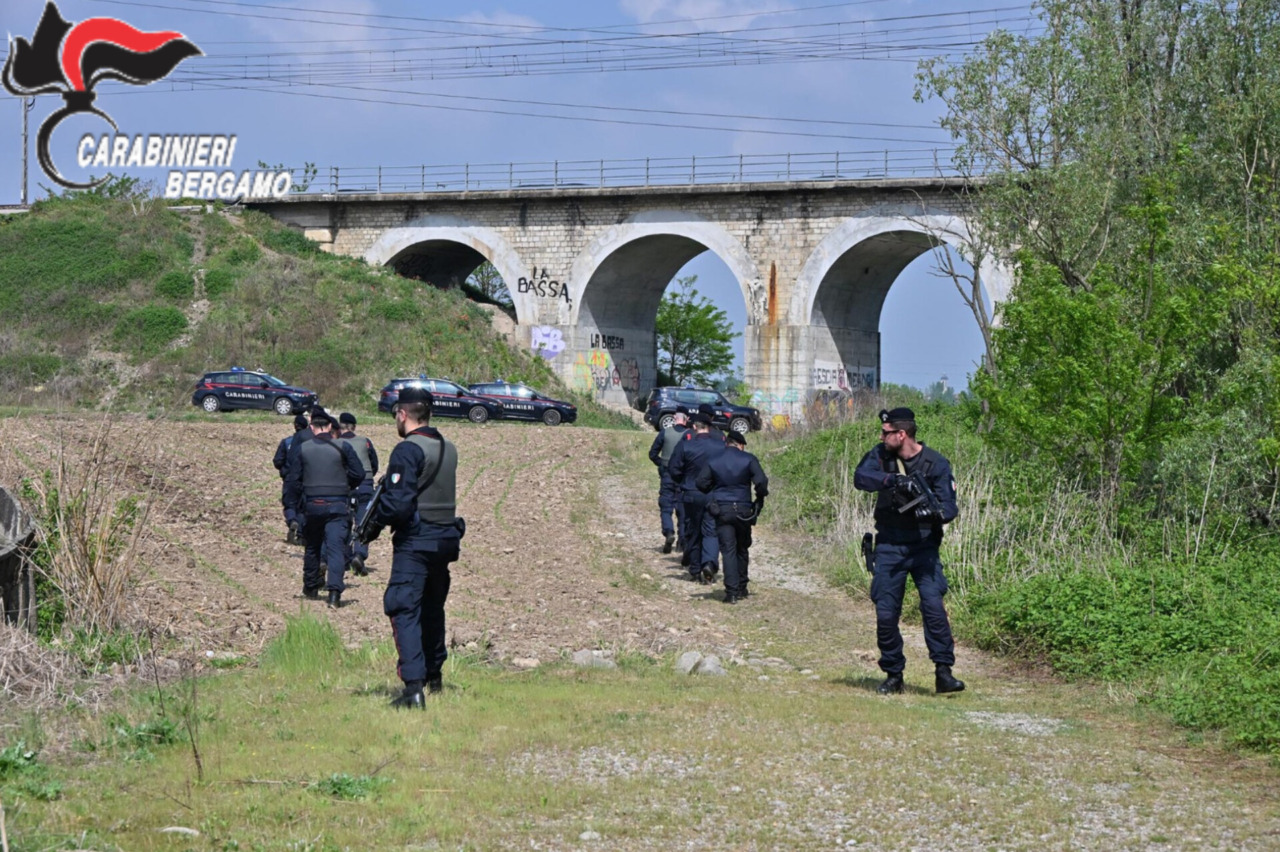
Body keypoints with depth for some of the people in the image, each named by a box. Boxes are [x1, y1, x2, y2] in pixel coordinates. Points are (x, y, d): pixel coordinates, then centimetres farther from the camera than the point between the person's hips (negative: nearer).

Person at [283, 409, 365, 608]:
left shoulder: (300, 449, -1)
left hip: (311, 504, 2)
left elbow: (292, 479, -2)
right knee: (336, 547, -6)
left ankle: (311, 588, 31)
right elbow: (359, 474, -2)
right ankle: (334, 592, -21)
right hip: (337, 505, -2)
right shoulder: (342, 448, -3)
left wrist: (291, 508, 3)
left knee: (312, 546, 20)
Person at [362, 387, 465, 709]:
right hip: (445, 540, 8)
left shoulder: (408, 450, -15)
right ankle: (434, 675, 35)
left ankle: (413, 685, -21)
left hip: (414, 542, -8)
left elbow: (397, 503, -22)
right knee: (432, 609, 22)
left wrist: (374, 524, -4)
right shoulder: (448, 449, 11)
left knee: (404, 610, -9)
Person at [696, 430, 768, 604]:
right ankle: (741, 588, 22)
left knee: (728, 550, -2)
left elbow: (701, 483, 2)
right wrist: (759, 501, 4)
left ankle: (731, 592, -11)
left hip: (721, 511, 0)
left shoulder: (713, 462, 4)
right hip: (743, 509, 0)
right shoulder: (748, 459, -2)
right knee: (742, 549, 17)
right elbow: (761, 481, -11)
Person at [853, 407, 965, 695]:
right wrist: (891, 480, -33)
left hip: (923, 546, -3)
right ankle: (893, 675, 13)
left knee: (933, 604, -17)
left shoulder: (936, 464, -7)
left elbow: (949, 507, -11)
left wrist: (935, 512, -34)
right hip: (889, 547, 3)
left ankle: (943, 672, -14)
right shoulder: (881, 455, 1)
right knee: (886, 613, 1)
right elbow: (861, 477, -16)